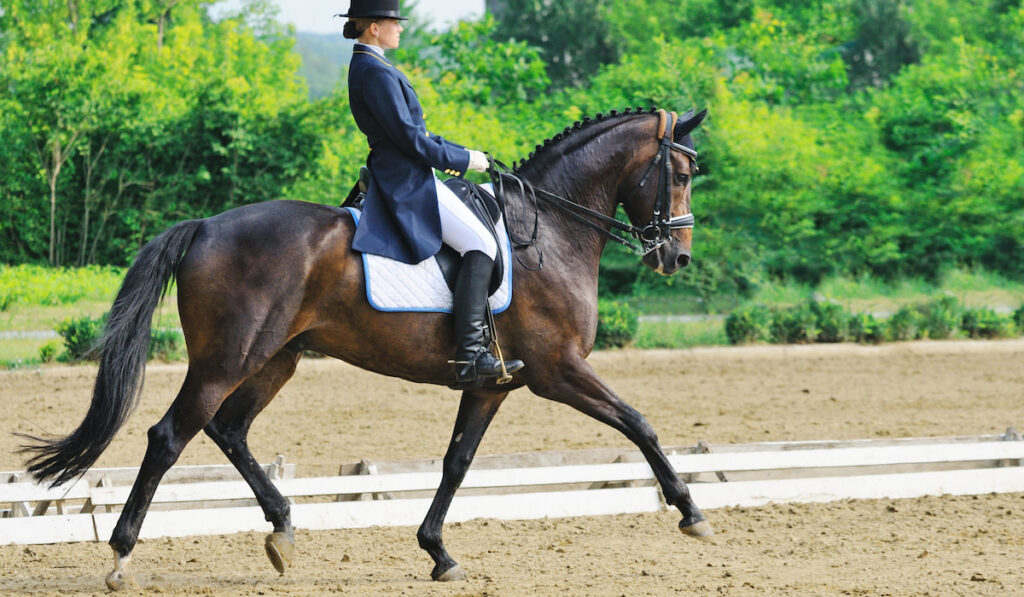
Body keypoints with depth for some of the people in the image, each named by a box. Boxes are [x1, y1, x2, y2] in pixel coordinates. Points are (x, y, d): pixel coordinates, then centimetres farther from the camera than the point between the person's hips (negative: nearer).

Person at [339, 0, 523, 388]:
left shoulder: (368, 66, 17)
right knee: (480, 244, -17)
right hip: (407, 184, -11)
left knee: (480, 241, 16)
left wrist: (458, 154, 16)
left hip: (404, 179, 11)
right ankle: (469, 356, -24)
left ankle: (478, 347, 14)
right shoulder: (375, 72, -16)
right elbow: (408, 138, -19)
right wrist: (463, 160, -9)